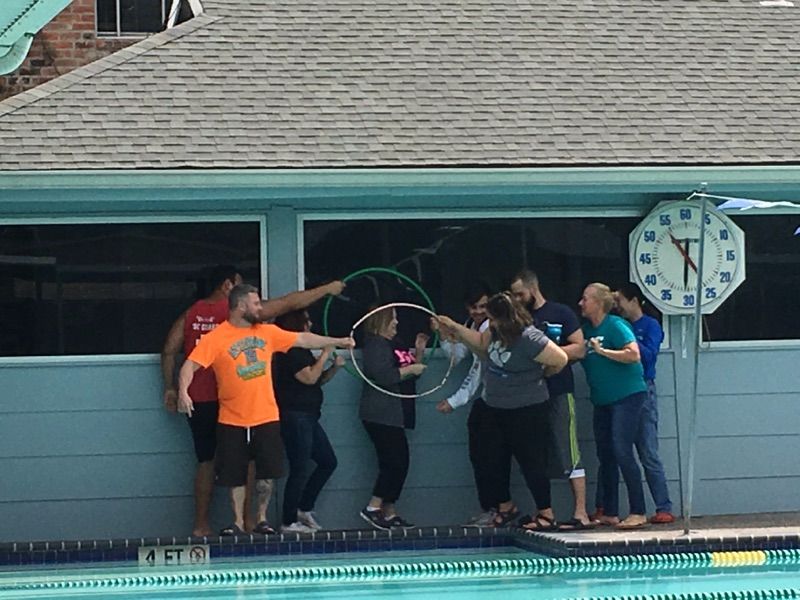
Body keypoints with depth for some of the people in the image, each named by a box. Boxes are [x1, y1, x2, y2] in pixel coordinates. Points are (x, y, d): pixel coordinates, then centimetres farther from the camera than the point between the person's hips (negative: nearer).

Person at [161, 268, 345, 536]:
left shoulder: (191, 313, 6)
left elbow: (169, 350, 4)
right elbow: (289, 303, -3)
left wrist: (170, 388, 13)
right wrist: (327, 289, 6)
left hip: (197, 401, 5)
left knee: (206, 461, 11)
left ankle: (201, 524, 10)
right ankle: (247, 521, 6)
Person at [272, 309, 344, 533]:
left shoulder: (301, 350, 16)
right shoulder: (289, 352, -14)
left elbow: (318, 380, 22)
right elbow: (309, 378, -21)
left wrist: (334, 367, 5)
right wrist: (326, 354, -13)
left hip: (307, 417, 10)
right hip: (293, 416, -10)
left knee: (328, 461, 14)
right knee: (300, 470, -7)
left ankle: (304, 508, 21)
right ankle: (289, 521, -1)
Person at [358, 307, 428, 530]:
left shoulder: (394, 345, 21)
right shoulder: (375, 345, -10)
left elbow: (411, 374, 26)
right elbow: (383, 375, -22)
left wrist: (418, 352, 12)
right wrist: (410, 369, -13)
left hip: (394, 415, 10)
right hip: (381, 413, -10)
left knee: (397, 463, 8)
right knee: (396, 461, -14)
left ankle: (389, 513, 10)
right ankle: (373, 507, -12)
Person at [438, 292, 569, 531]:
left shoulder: (530, 339, -24)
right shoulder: (496, 332, -1)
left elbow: (561, 360, -20)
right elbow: (481, 344, 19)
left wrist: (539, 375, -3)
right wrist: (455, 328, 11)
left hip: (526, 411, -8)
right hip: (497, 409, 8)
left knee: (532, 462, -3)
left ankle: (546, 514, 5)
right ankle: (505, 505, 31)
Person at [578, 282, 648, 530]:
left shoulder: (615, 325, -13)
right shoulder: (587, 328, 10)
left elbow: (633, 354, -22)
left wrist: (603, 351, -21)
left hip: (627, 396, -8)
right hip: (602, 400, 8)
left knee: (622, 452, -14)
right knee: (605, 455, 8)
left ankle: (638, 513, -11)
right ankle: (610, 513, 14)